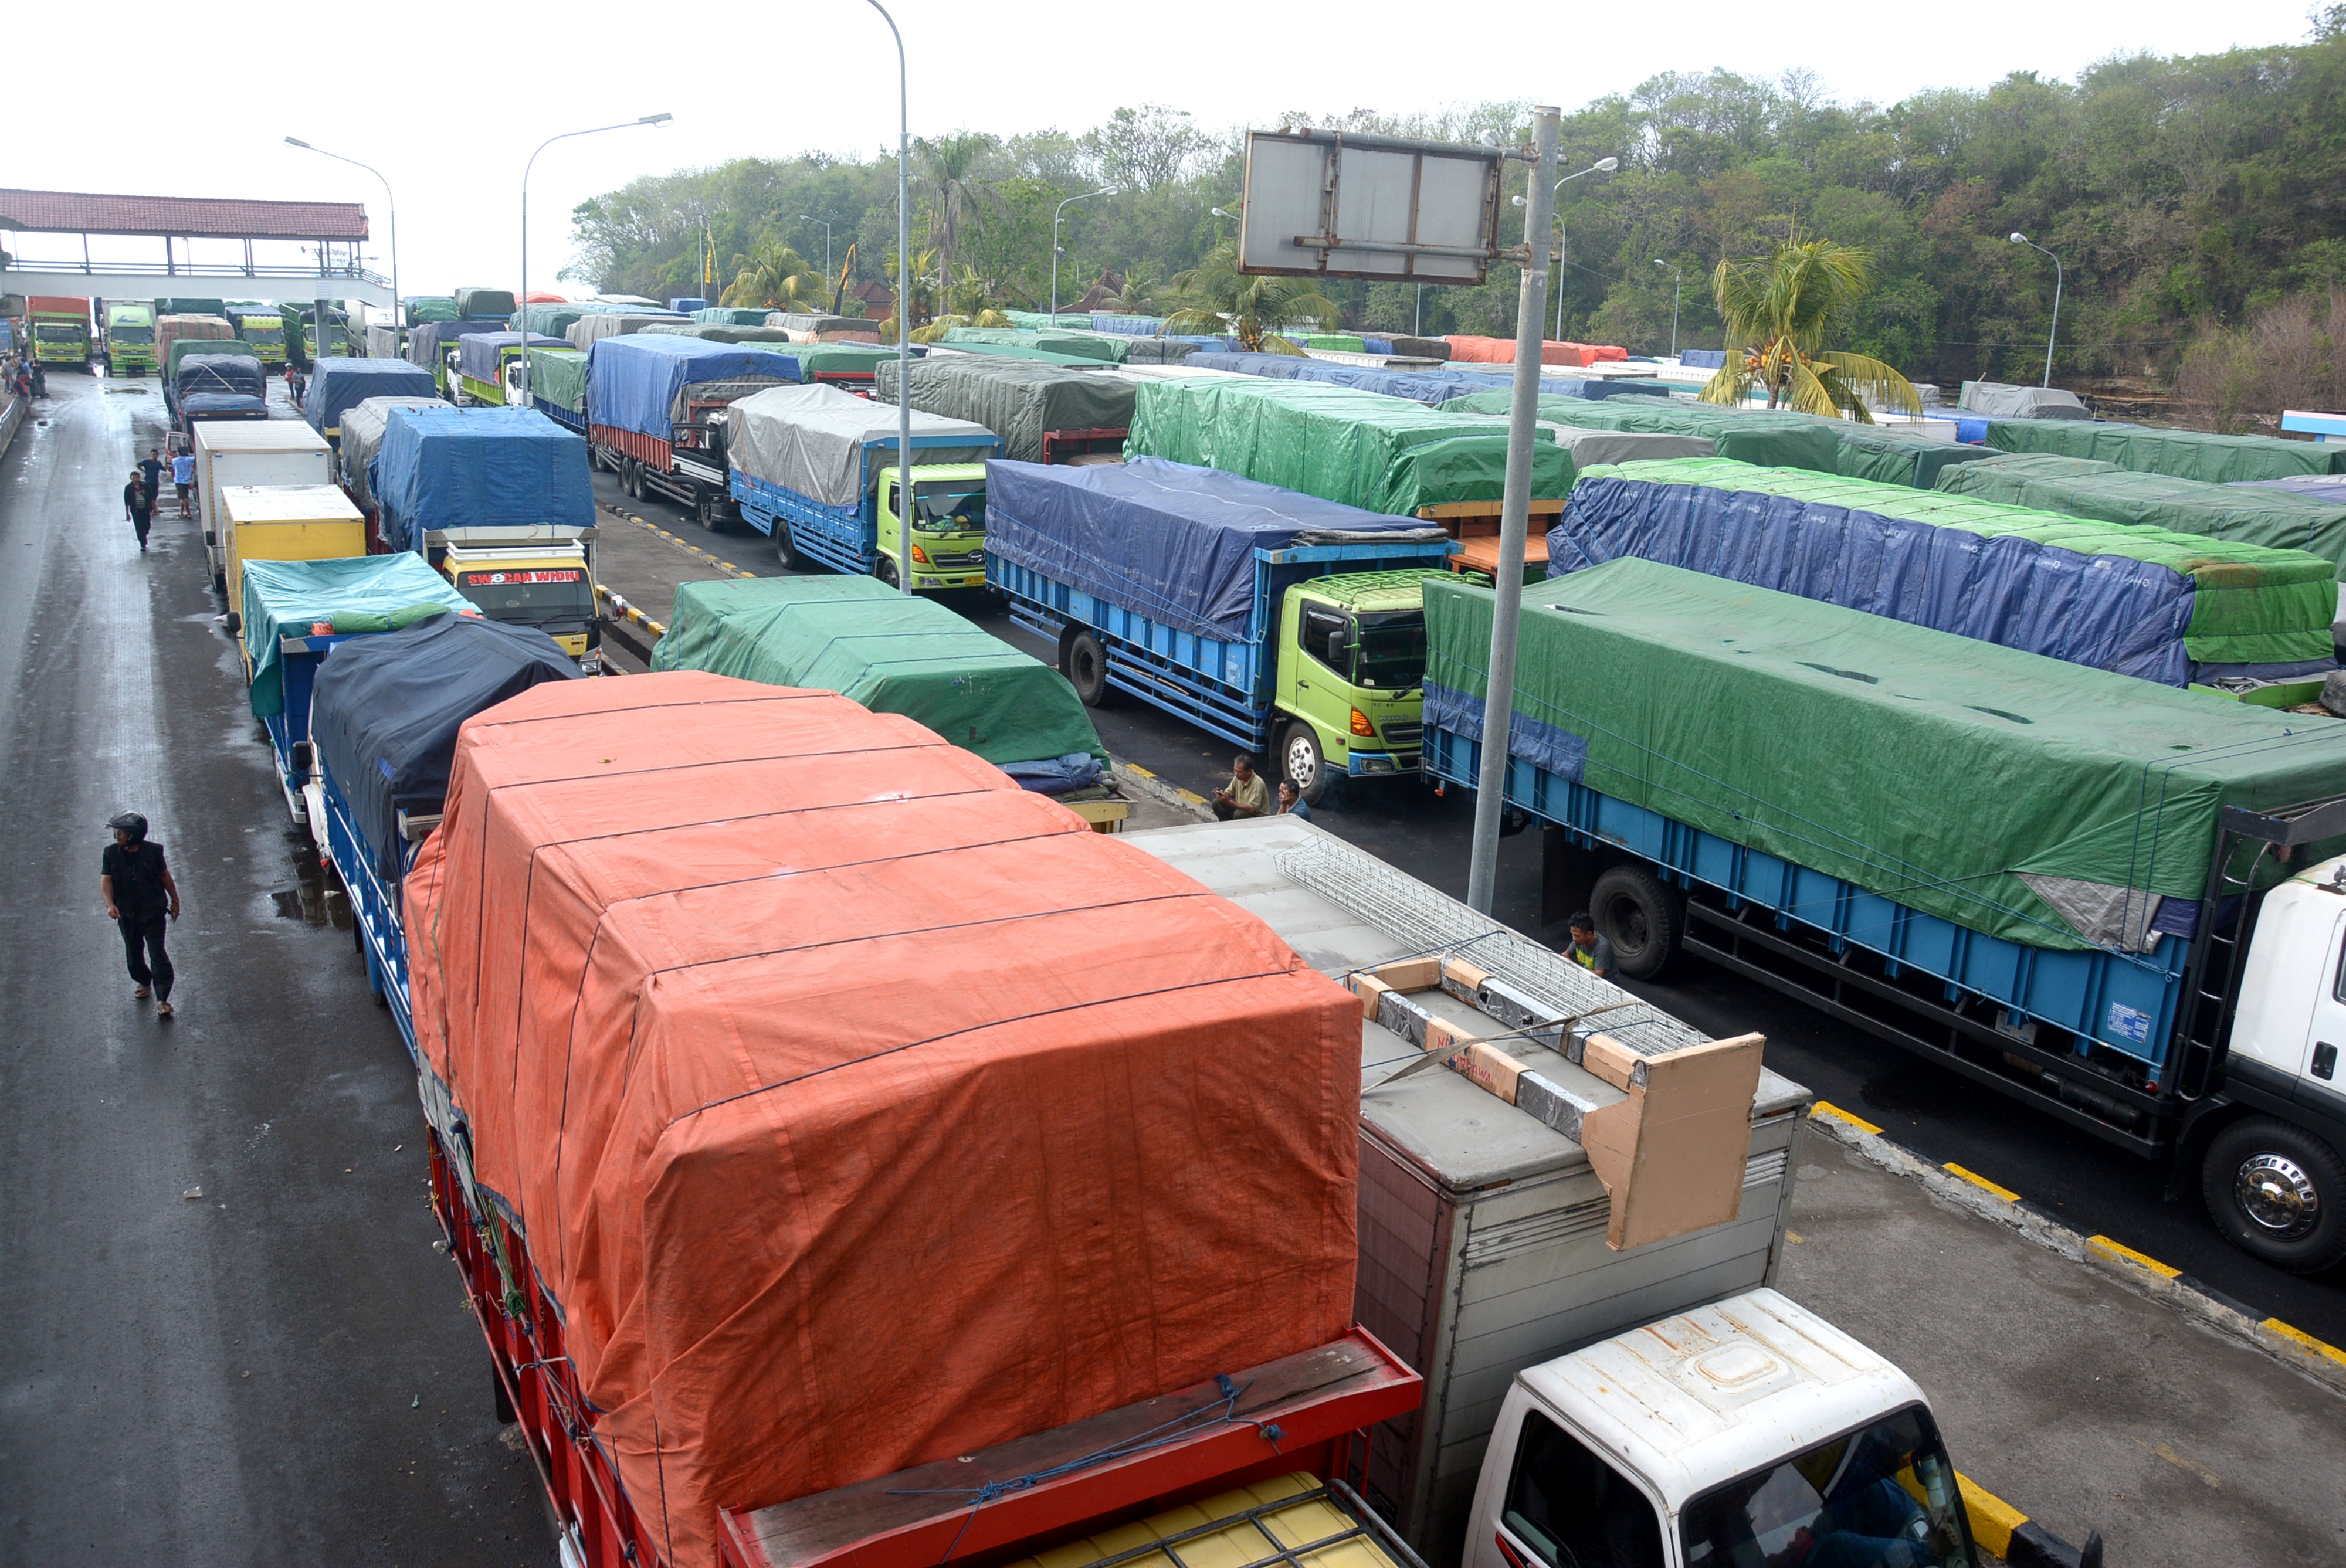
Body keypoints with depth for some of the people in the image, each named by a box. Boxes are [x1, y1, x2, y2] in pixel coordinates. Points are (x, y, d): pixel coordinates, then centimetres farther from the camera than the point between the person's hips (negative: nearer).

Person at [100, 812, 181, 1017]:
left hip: (153, 911, -3)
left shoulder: (153, 851, -8)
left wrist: (175, 901, 11)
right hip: (127, 913, 3)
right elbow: (106, 880, -8)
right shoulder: (111, 853, -3)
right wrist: (110, 905, -24)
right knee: (133, 954, 16)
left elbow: (165, 875, 4)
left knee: (157, 953, -10)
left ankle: (162, 999, -10)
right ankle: (144, 982, 45)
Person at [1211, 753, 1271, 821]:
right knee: (1217, 803, -8)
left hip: (1259, 816, -7)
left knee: (1239, 814, -36)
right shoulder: (1238, 777, -7)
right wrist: (1222, 794, -19)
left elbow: (1251, 809, -32)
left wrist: (1229, 802, -36)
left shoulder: (1258, 784, -27)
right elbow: (1229, 793, 7)